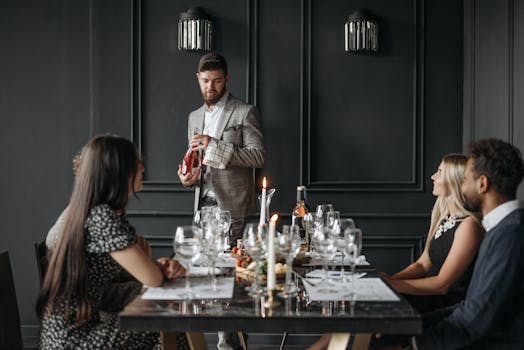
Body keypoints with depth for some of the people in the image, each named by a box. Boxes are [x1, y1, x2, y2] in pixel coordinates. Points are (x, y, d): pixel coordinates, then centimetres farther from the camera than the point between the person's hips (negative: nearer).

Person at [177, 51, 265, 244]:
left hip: (232, 207, -5)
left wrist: (215, 146, -19)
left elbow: (258, 156, -11)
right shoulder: (194, 117, 17)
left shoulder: (245, 112, -3)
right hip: (202, 203, 5)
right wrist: (187, 176, 2)